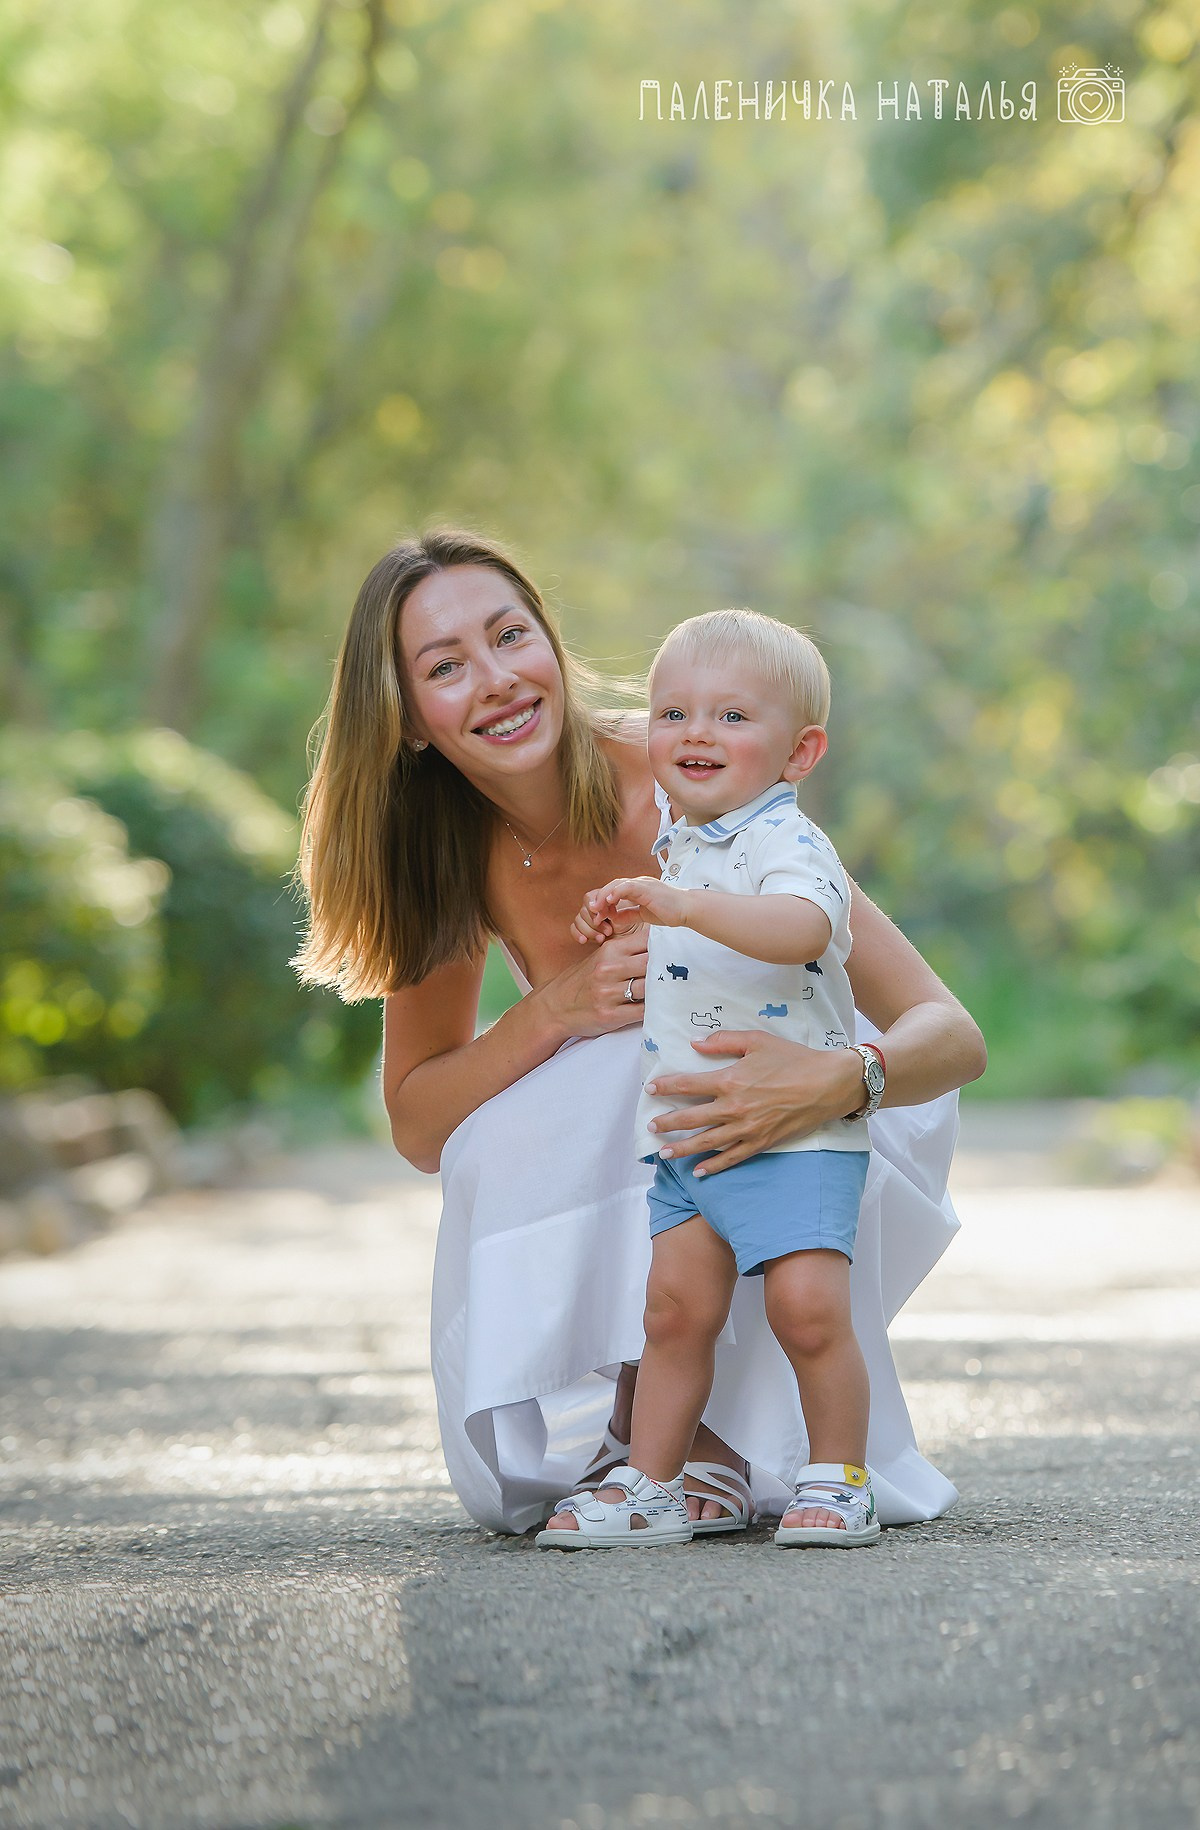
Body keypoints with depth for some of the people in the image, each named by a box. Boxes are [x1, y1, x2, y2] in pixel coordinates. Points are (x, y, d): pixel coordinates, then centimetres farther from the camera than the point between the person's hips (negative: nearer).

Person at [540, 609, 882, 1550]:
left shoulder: (786, 842, -13)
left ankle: (841, 1482, 0)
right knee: (676, 1304, 4)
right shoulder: (680, 850, 16)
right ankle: (651, 1488, 12)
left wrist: (681, 904, -45)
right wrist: (624, 923, 28)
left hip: (796, 1129, -8)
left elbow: (802, 928, -38)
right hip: (686, 1133, 8)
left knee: (808, 1304, -15)